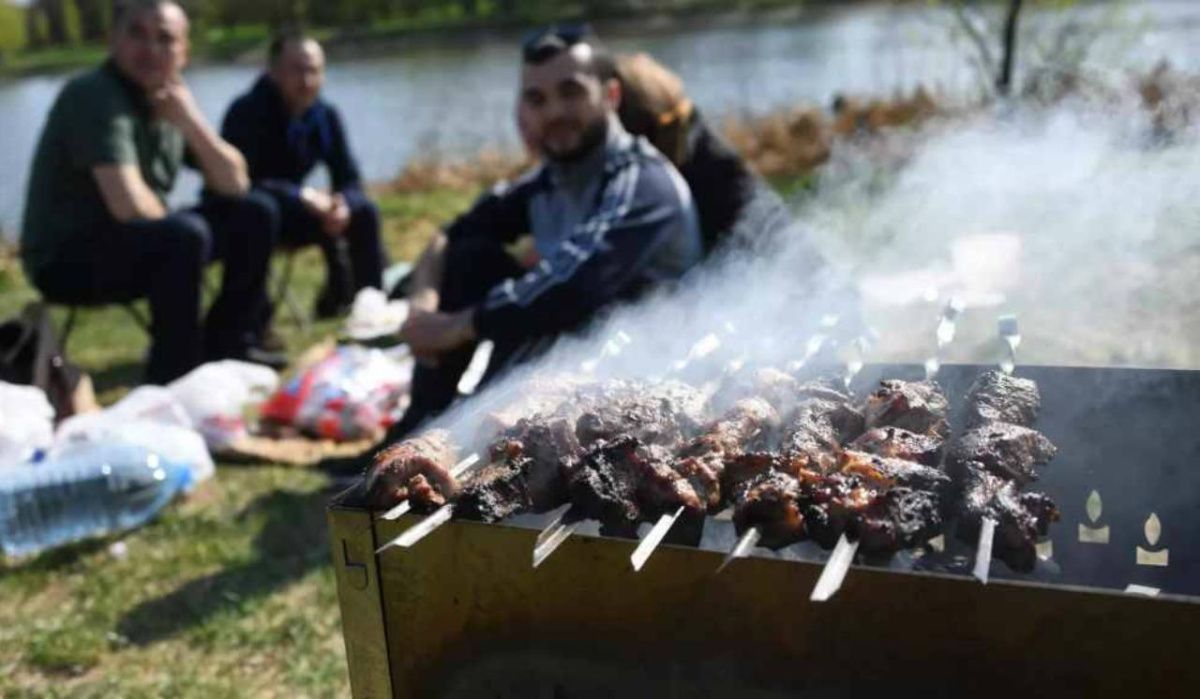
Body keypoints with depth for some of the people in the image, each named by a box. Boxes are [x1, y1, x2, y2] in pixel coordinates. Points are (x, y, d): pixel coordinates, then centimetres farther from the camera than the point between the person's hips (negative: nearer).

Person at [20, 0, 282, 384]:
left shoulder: (170, 101, 4)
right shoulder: (95, 96, -21)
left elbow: (235, 185, 0)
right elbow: (130, 206, -32)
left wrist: (191, 121, -14)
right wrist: (174, 221, -11)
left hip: (140, 242, 9)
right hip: (66, 259, -9)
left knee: (254, 214, 4)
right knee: (184, 235, -34)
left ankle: (227, 348, 10)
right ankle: (173, 380, -20)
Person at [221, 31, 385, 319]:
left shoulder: (326, 116, -5)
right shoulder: (246, 113, -22)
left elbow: (350, 180, -4)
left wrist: (342, 203, -28)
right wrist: (304, 196, -35)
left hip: (289, 211, 6)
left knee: (364, 213, -12)